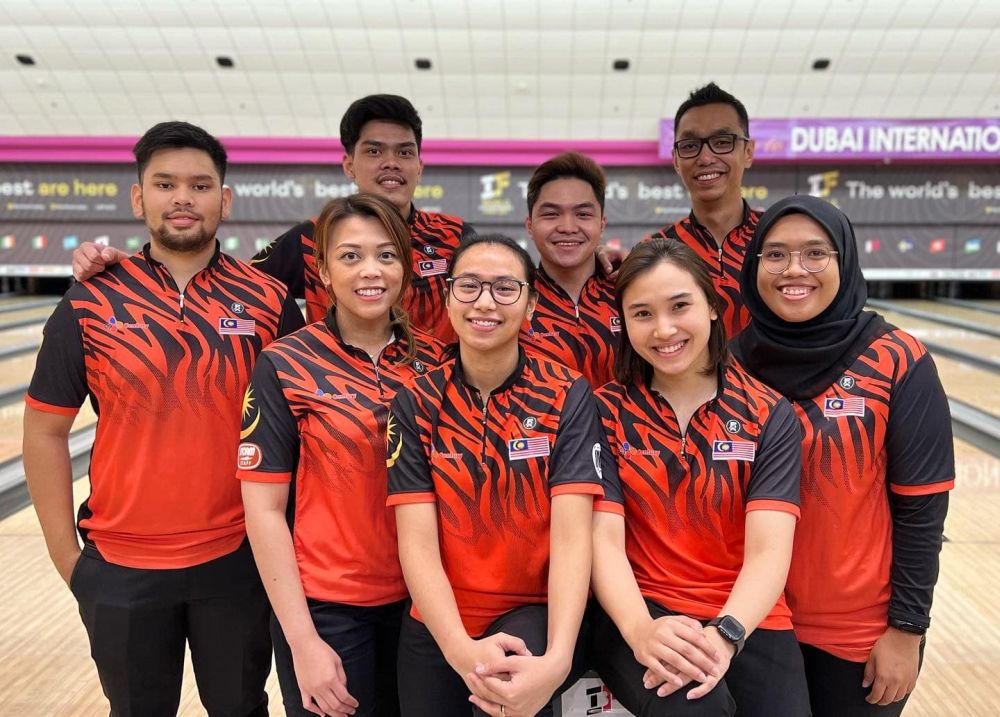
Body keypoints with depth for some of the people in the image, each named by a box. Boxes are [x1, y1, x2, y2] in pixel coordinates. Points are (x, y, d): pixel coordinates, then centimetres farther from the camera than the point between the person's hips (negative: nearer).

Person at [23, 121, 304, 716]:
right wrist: (67, 557, -1)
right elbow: (46, 433, 0)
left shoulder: (270, 301, -6)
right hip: (121, 569, 1)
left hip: (239, 560, 0)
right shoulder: (91, 304, -6)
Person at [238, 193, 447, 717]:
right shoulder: (285, 366, -11)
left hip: (419, 602, 4)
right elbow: (264, 509, -10)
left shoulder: (433, 359, -1)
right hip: (327, 609, -3)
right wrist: (302, 639, -12)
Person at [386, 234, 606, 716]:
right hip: (437, 627, 3)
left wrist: (556, 660, -29)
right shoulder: (416, 402, -3)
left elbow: (571, 535, -15)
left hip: (535, 615, -2)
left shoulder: (567, 396, -6)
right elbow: (416, 541, -10)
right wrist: (461, 649, -25)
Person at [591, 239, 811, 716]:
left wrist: (724, 634, -27)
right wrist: (641, 629, -27)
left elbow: (768, 550, -10)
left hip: (746, 620, 2)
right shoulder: (607, 412, 1)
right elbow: (605, 538, -9)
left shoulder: (769, 415, 1)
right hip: (642, 613, -1)